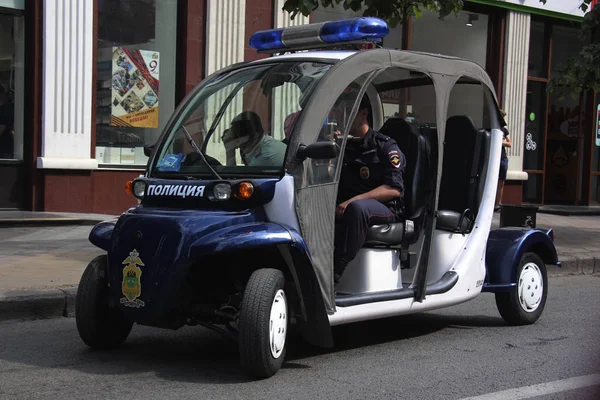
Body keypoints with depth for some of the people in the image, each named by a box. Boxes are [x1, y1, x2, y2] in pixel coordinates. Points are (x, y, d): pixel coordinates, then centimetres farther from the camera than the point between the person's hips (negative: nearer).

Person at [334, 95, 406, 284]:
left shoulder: (385, 146, 0)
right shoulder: (343, 146, 18)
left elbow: (394, 189, -11)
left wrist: (352, 201, -21)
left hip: (384, 210, -5)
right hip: (345, 207, 5)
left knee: (357, 207, -39)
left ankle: (334, 274, -43)